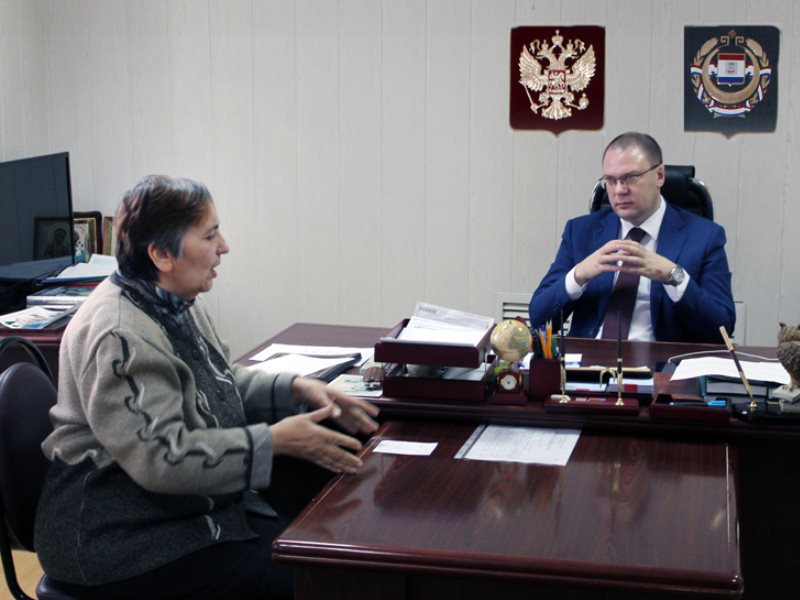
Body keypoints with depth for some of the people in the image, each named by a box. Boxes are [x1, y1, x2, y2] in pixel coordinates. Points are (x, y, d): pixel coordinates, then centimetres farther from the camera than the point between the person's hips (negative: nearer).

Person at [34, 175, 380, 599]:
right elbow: (160, 457, -27)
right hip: (122, 538, -9)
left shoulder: (178, 304, 6)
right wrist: (274, 441, -25)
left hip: (195, 509, 9)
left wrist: (297, 389, 3)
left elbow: (222, 382, 20)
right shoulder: (118, 334, -23)